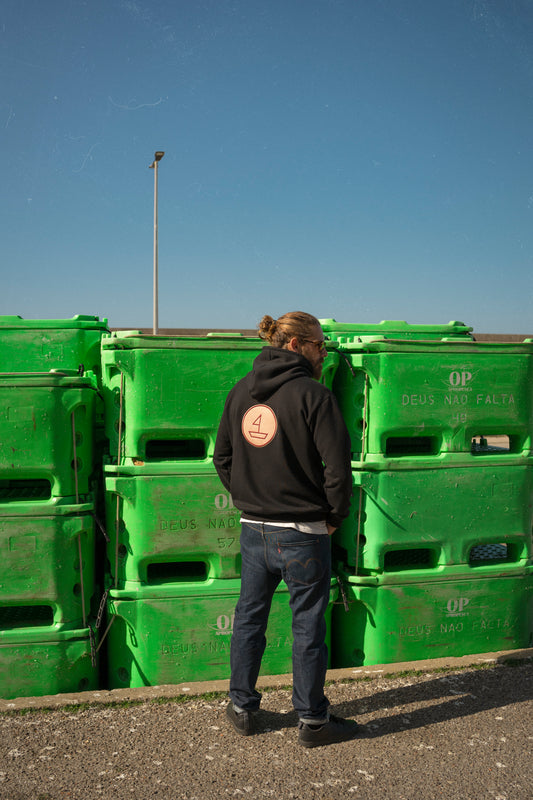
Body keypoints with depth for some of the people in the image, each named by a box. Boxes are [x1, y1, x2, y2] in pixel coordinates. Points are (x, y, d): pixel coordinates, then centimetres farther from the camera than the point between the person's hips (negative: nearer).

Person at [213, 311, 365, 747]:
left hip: (253, 529, 6)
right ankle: (313, 720, 24)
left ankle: (242, 708, 33)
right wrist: (335, 515, -3)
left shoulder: (240, 391, 5)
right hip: (302, 533, -5)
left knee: (249, 619, 19)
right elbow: (337, 465, -17)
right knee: (308, 628, 9)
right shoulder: (313, 394, -14)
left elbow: (222, 457, 11)